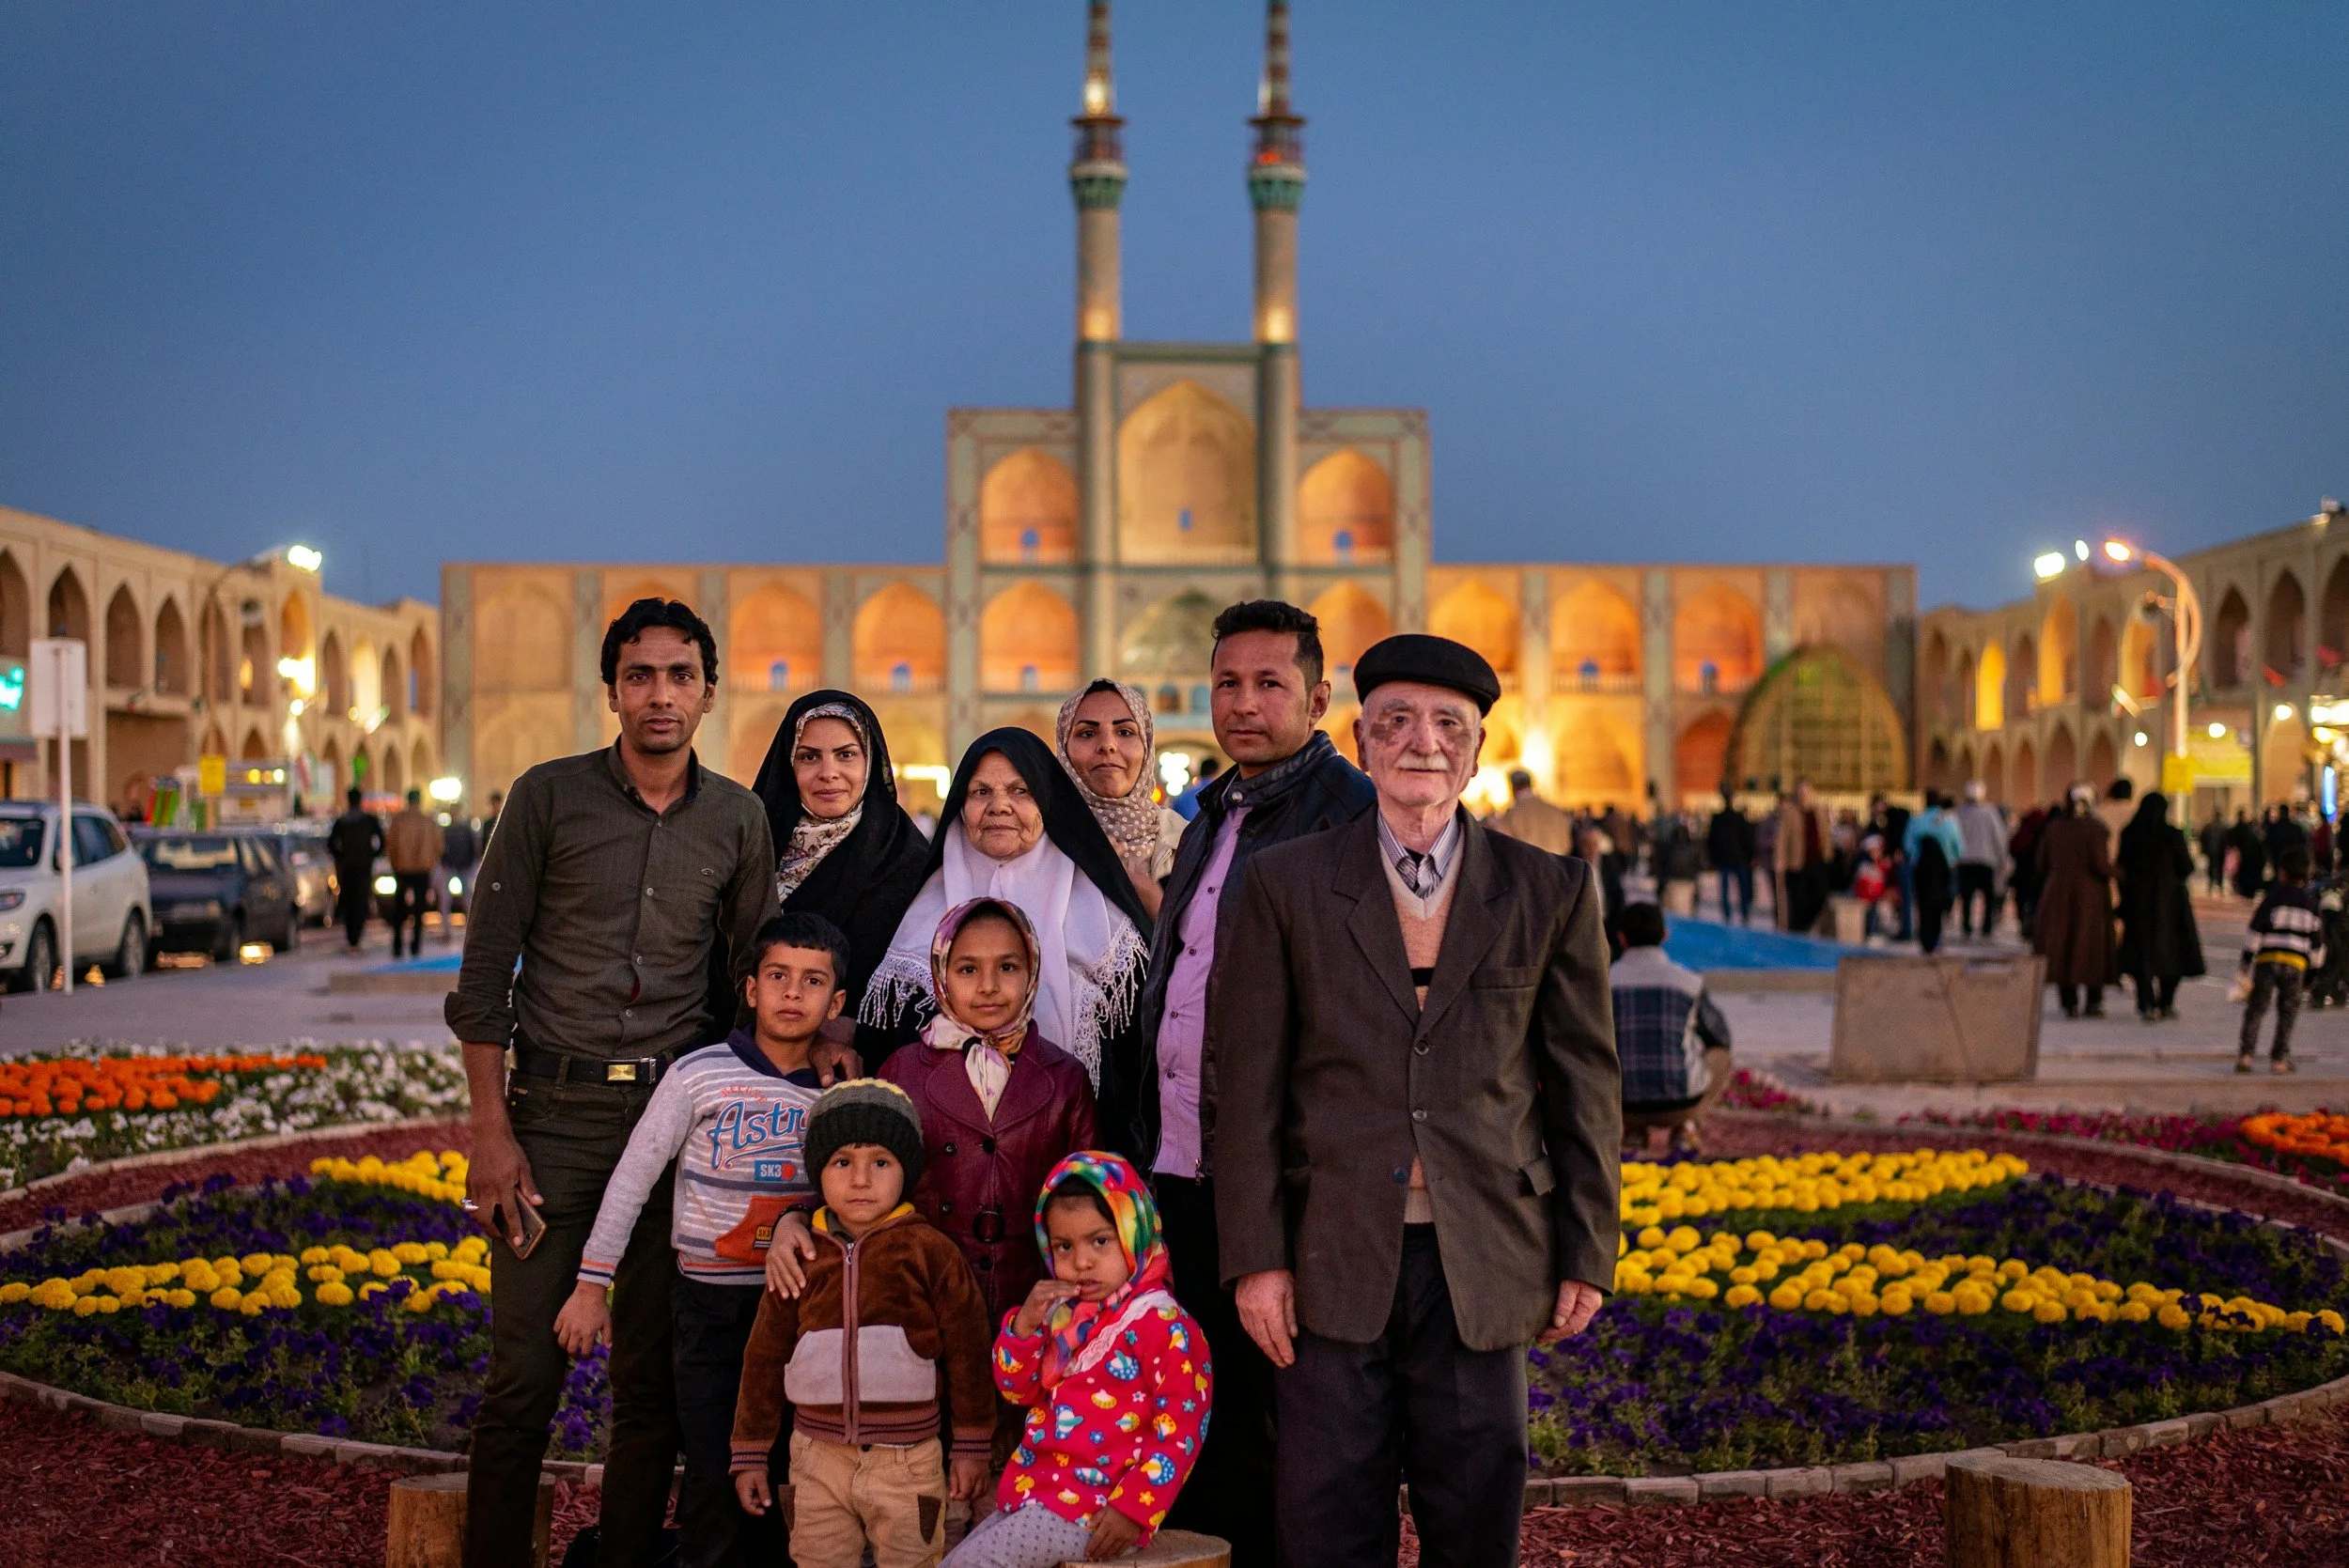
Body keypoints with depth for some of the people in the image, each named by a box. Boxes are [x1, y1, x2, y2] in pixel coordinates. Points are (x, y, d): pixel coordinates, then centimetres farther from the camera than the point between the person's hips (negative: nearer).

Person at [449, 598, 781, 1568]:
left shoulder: (738, 822, 7)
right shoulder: (549, 797, 0)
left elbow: (756, 979, 12)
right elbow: (485, 970, -1)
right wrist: (490, 1130, -7)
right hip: (554, 1119, -2)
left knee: (651, 1379, 7)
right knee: (525, 1371, -3)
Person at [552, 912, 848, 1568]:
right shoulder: (698, 1075, -7)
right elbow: (632, 1178, -3)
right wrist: (592, 1284, -2)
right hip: (709, 1302, -3)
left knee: (782, 1469, 6)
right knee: (716, 1476, -4)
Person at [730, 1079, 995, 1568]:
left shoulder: (931, 1253, -6)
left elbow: (966, 1353, -1)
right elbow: (765, 1356, 9)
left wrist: (971, 1448, 1)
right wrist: (750, 1454, 9)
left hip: (906, 1459, -3)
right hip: (819, 1457, 3)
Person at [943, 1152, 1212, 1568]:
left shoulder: (1162, 1324, -15)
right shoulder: (1065, 1313, 9)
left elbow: (1181, 1427, -18)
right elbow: (1018, 1390, 14)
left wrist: (1133, 1509, -23)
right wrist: (1025, 1325, -5)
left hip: (1097, 1509, -8)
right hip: (1037, 1490, 8)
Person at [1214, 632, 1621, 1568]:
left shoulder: (1552, 893, 5)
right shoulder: (1285, 884, 2)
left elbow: (1586, 1085, 7)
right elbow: (1248, 1081, 1)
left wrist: (1587, 1257, 5)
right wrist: (1256, 1259, -4)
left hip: (1484, 1265, 1)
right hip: (1335, 1262, -1)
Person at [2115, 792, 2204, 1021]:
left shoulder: (2129, 835, -3)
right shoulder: (2173, 835, -11)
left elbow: (2122, 868, 2)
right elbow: (2187, 868, -7)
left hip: (2137, 900, 2)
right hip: (2170, 900, -2)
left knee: (2142, 951, 6)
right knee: (2173, 950, 10)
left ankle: (2146, 1004, -3)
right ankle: (2166, 1002, 8)